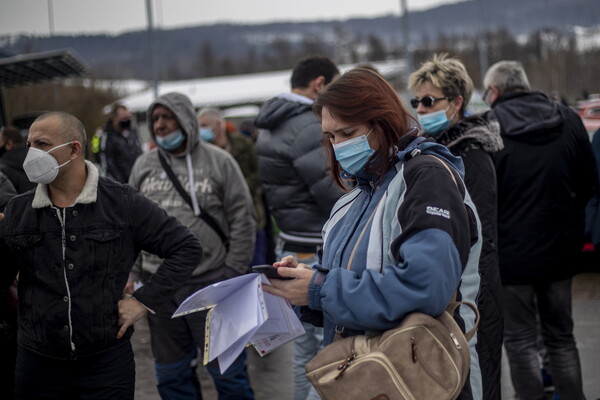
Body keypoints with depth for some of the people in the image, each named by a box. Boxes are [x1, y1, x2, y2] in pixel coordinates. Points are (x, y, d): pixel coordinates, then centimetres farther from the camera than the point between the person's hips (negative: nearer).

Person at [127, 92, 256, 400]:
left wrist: (233, 272, -7)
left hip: (210, 283, -4)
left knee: (228, 371, 2)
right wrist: (132, 273, 8)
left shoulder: (218, 161, -2)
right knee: (171, 372, 15)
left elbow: (242, 219, -3)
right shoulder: (143, 165, 10)